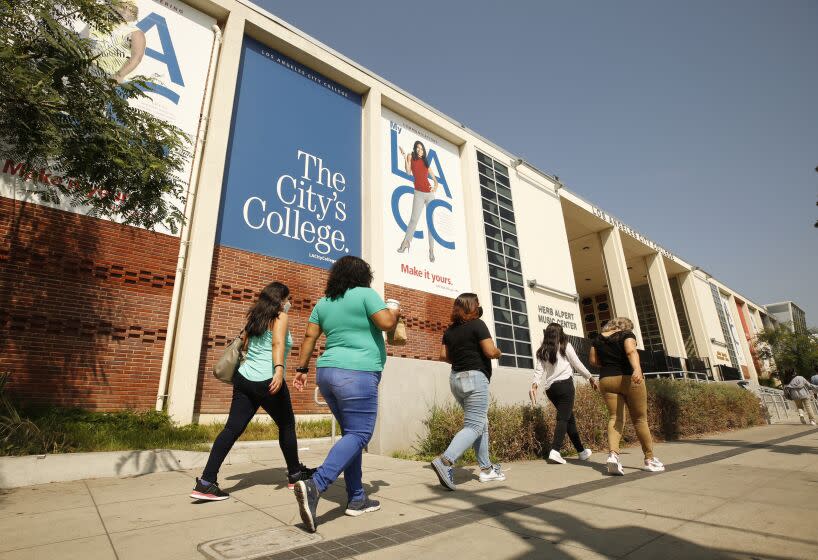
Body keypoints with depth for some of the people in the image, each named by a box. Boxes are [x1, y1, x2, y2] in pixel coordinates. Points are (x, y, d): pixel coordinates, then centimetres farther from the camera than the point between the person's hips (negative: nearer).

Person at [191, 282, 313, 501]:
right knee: (286, 425, 10)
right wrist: (279, 370, -32)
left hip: (244, 378, 7)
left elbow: (242, 345, 20)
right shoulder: (280, 317, -3)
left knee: (233, 428, 4)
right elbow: (278, 343, -20)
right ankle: (295, 473, 24)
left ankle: (206, 482, -2)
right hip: (267, 381, -7)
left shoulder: (254, 318, 17)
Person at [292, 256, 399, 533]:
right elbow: (385, 323, -13)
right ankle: (314, 486, -19)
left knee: (352, 433, 15)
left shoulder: (323, 302, 13)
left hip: (328, 372, 8)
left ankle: (356, 499, 18)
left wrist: (302, 369, 17)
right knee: (358, 435, -4)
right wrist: (395, 313, 8)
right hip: (356, 374, -8)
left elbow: (309, 336, 12)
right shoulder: (365, 294, -5)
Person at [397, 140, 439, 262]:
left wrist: (436, 186, 4)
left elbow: (434, 178, 23)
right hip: (419, 193, -4)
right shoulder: (411, 156, 9)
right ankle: (406, 242, 1)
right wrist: (405, 157, -14)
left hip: (430, 193, 4)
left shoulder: (425, 162, 20)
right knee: (414, 219, -16)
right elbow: (408, 171, -7)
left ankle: (431, 249, 5)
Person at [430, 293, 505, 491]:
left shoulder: (450, 330, 11)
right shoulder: (477, 324, -8)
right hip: (475, 378, -8)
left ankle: (486, 469, 22)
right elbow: (490, 352, -14)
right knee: (474, 426, -7)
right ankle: (445, 461, -23)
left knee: (481, 423, 18)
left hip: (456, 378, 8)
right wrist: (499, 352, 6)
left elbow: (443, 355, 9)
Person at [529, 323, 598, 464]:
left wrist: (534, 385, -8)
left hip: (550, 388, 5)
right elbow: (577, 364, 6)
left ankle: (582, 451, 28)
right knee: (563, 418, -9)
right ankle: (555, 451, -24)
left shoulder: (542, 351, 13)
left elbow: (538, 370, 2)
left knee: (569, 417, 17)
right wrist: (590, 377, 17)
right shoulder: (565, 346, 4)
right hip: (565, 384, -5)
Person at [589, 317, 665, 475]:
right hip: (629, 378, -3)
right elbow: (631, 352, -19)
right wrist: (637, 369, -34)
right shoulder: (626, 334, 1)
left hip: (606, 380, 3)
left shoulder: (598, 339, 13)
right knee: (640, 419, 10)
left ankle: (613, 454, -22)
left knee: (615, 417, 0)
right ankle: (649, 459, 21)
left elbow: (593, 361, 10)